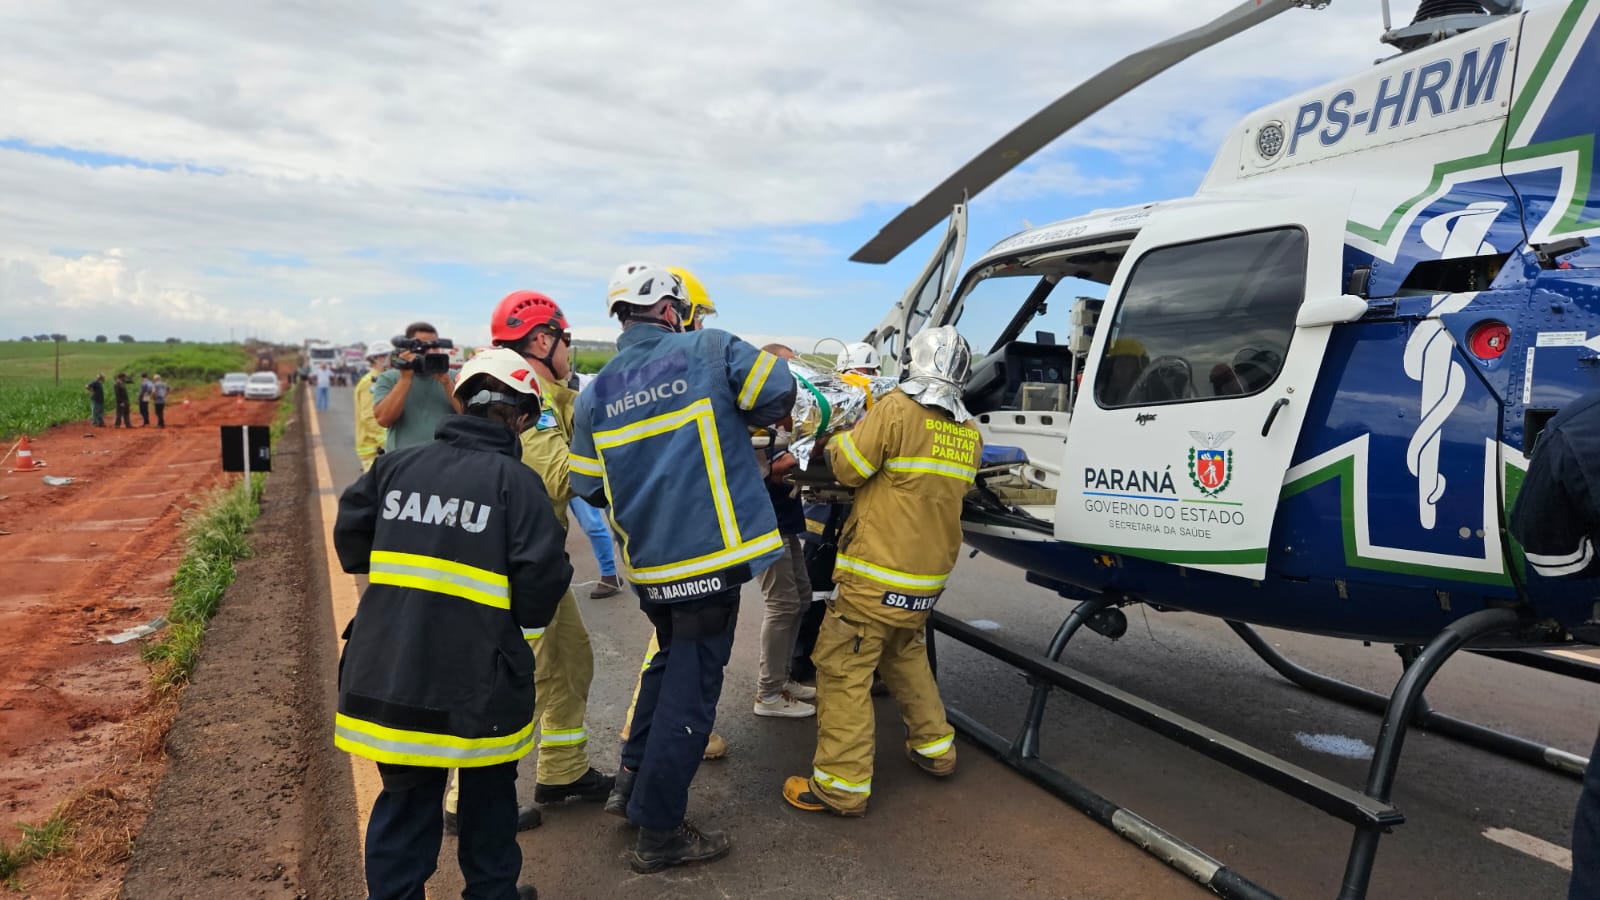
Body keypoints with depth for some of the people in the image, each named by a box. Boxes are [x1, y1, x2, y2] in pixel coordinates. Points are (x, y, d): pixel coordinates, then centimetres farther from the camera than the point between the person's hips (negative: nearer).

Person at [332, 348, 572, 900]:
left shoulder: (398, 465, 5)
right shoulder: (516, 481, -10)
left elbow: (350, 542, 13)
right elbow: (542, 579, -16)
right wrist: (526, 618, 5)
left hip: (388, 670, 4)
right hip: (475, 677, -3)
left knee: (405, 800, 17)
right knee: (489, 794, 19)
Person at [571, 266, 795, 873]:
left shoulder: (595, 395, 4)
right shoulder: (710, 351, -8)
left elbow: (590, 488, 7)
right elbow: (779, 396, -5)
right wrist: (733, 417, 13)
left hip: (648, 565, 6)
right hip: (711, 555, -5)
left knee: (670, 660, 29)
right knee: (691, 691, 4)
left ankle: (633, 780, 36)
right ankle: (658, 834, 14)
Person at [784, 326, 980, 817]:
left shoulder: (898, 408, -14)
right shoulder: (969, 433, 6)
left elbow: (848, 468, -9)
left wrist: (842, 438, 9)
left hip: (877, 573, -7)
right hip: (929, 573, 7)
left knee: (843, 668, -1)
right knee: (906, 656, 27)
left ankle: (842, 785, 0)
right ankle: (935, 748, 34)